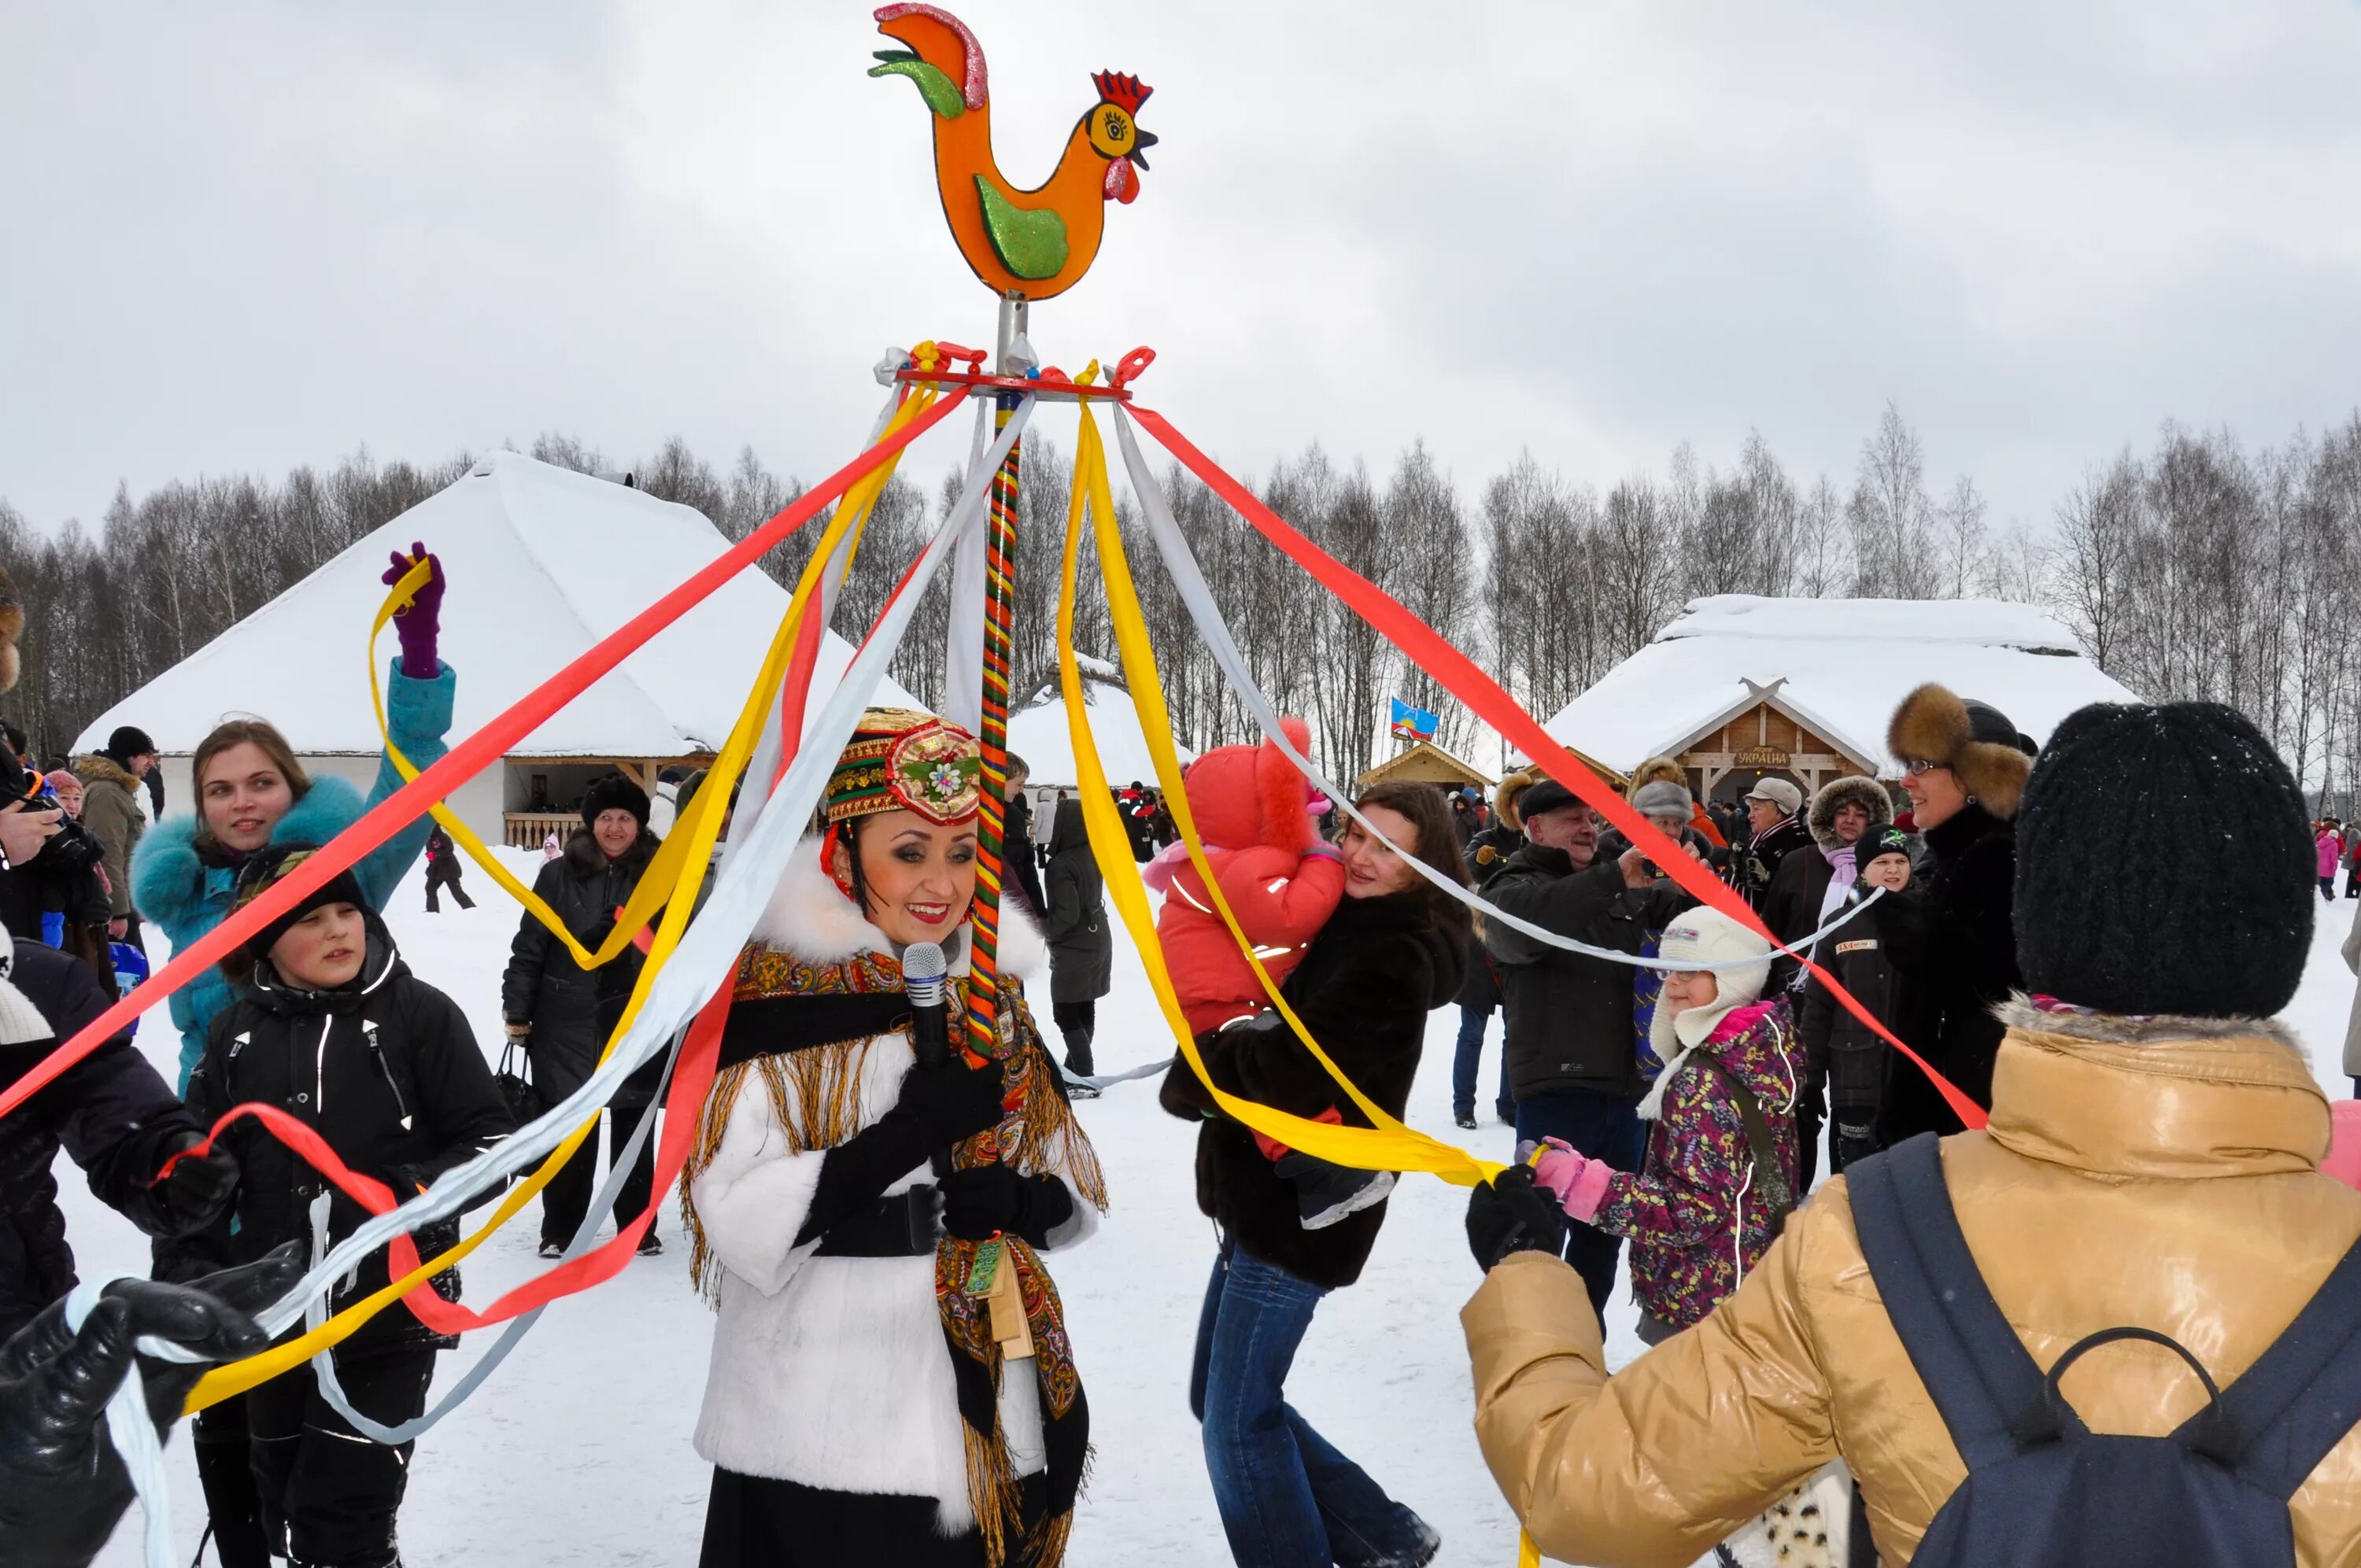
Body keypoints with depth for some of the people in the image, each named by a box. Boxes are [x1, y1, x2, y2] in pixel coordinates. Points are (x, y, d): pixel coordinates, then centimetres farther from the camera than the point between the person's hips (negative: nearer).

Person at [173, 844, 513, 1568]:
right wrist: (181, 1283, 4)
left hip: (389, 1320, -4)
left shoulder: (420, 1014, -8)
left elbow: (492, 1142, -6)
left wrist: (420, 1191, -23)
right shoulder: (238, 1033, 3)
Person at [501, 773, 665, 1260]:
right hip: (568, 1028, 0)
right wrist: (518, 1014, -2)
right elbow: (529, 947, 0)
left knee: (634, 1130, 11)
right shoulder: (559, 875, -2)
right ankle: (559, 1231, 18)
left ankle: (638, 1227, 23)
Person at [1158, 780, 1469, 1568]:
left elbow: (1299, 1068, -26)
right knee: (1218, 1399, 16)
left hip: (1302, 1212, -10)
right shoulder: (1346, 926, 12)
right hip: (1265, 1199, 10)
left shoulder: (1396, 958, -17)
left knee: (1238, 1419, -4)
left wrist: (1203, 1064, -10)